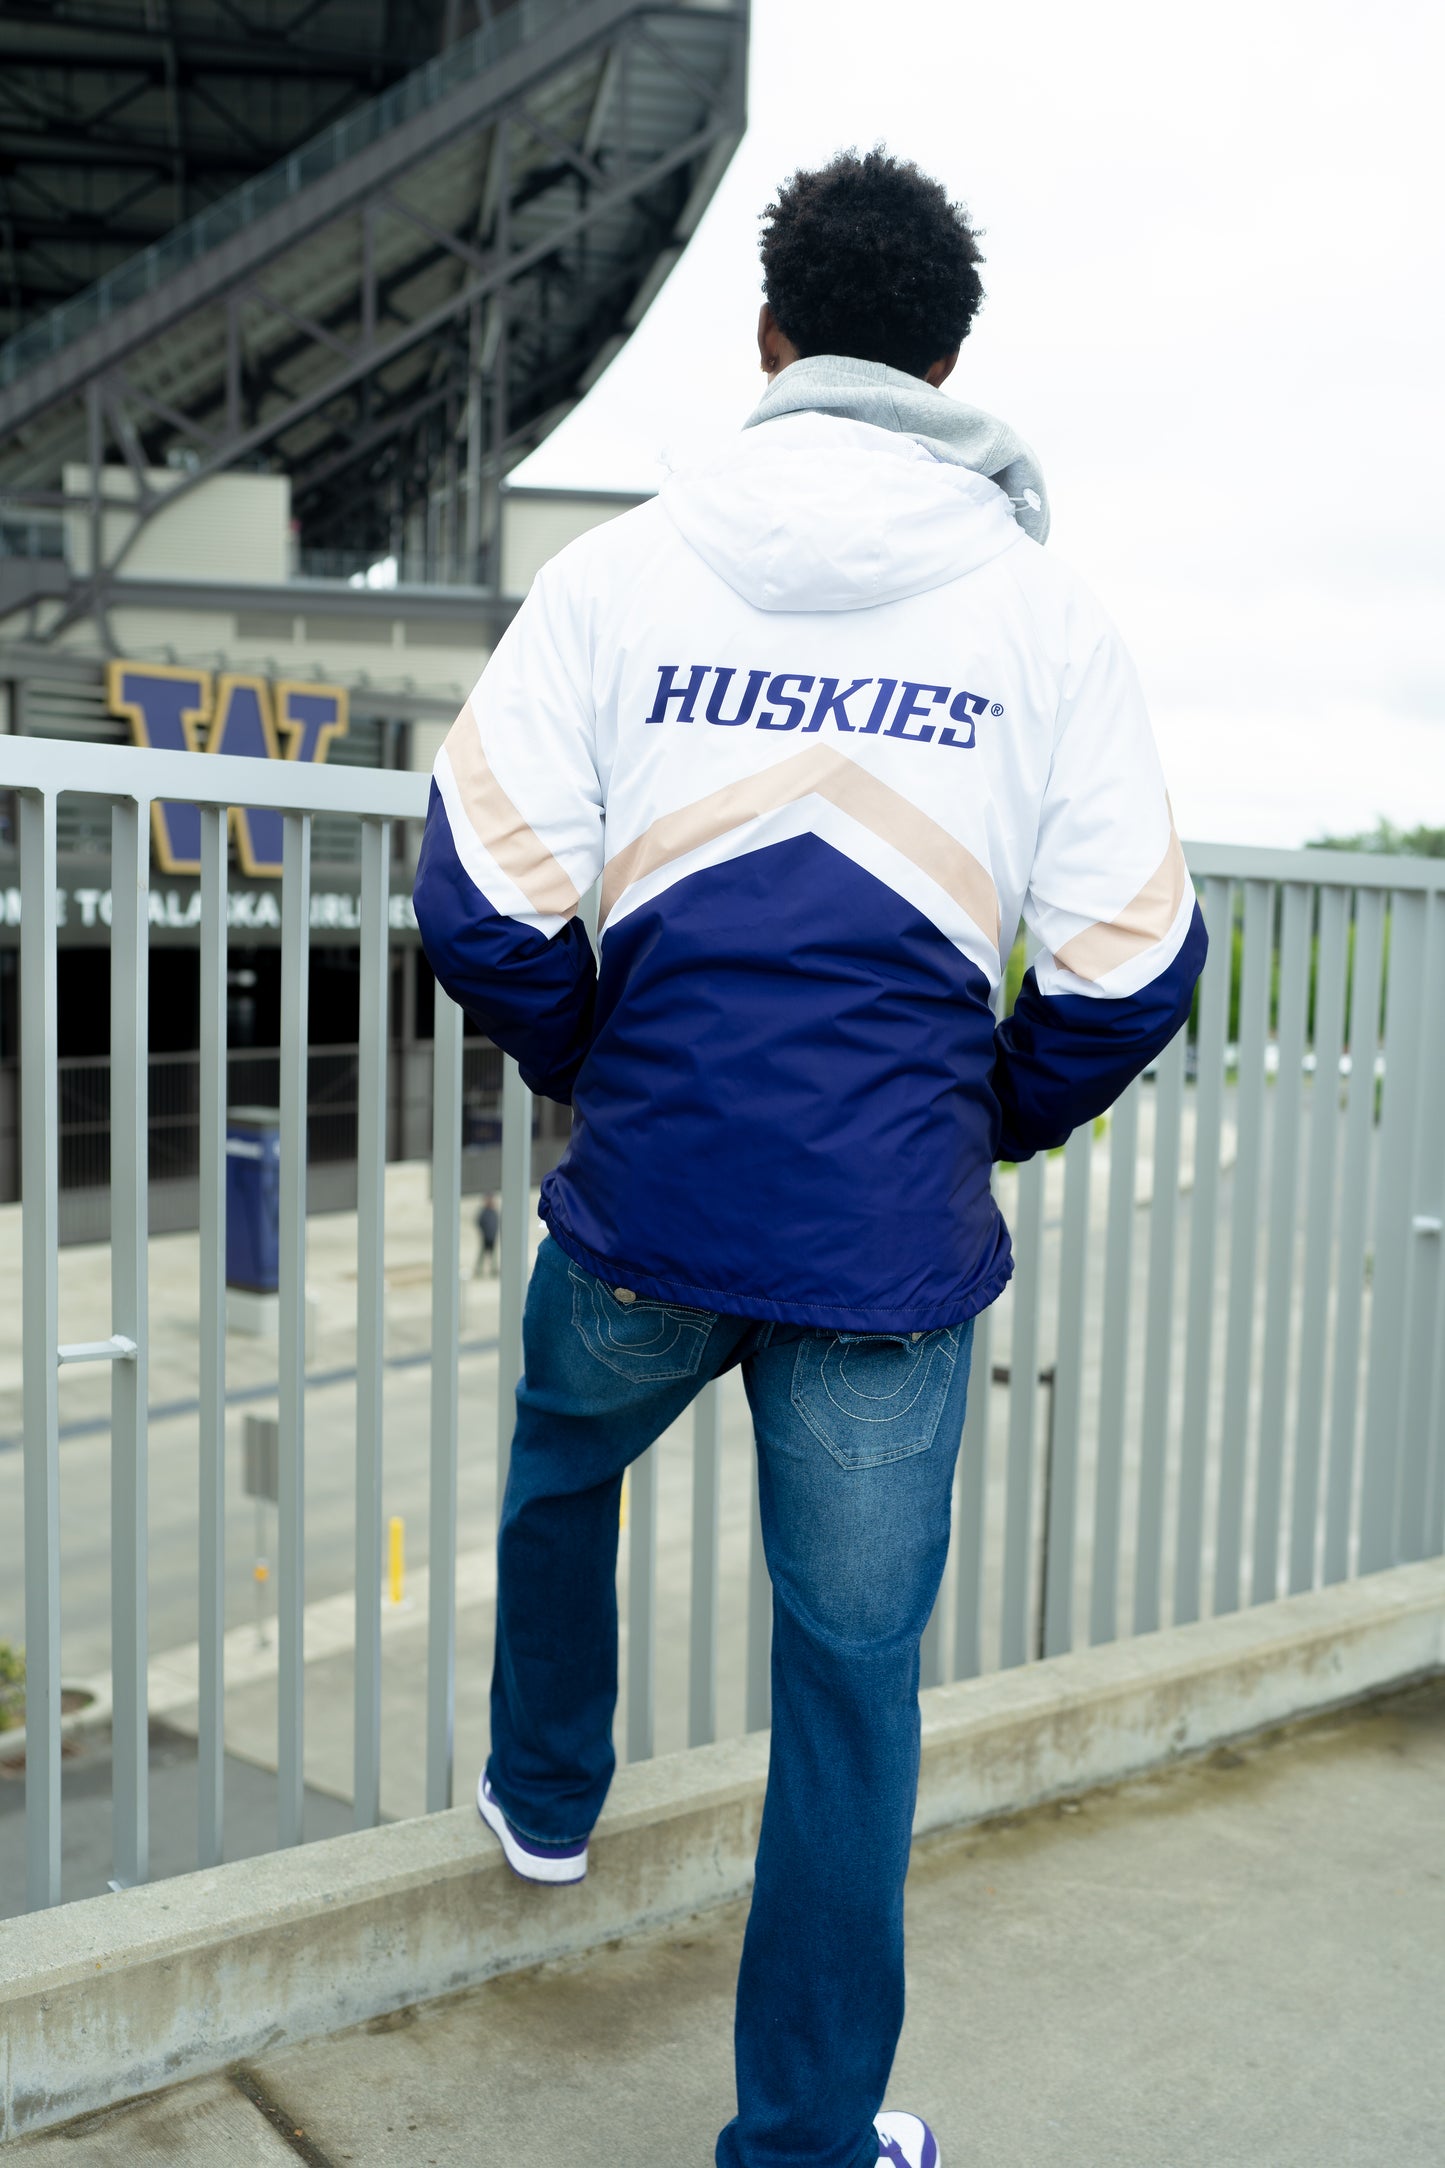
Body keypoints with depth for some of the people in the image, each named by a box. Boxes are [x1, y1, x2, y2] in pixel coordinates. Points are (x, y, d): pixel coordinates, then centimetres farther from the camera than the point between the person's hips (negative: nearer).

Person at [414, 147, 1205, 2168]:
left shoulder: (620, 567, -1)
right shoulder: (1049, 613, 1)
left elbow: (485, 898, -4)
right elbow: (1127, 971, 0)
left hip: (642, 1202, 1)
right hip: (894, 1244, 0)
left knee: (561, 1479, 31)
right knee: (854, 1681, 12)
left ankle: (547, 1796, 54)